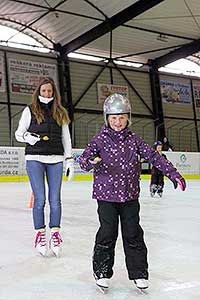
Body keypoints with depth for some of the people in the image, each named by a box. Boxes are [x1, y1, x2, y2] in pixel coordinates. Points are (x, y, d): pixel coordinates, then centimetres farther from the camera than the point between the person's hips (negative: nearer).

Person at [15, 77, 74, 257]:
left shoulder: (60, 113, 11)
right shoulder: (30, 111, 5)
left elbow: (66, 138, 13)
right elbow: (19, 134, 8)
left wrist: (70, 161, 8)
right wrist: (30, 137, -14)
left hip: (56, 160, 2)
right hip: (35, 158, -2)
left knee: (55, 199, 1)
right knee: (39, 199, -3)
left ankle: (55, 234, 12)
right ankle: (40, 234, 11)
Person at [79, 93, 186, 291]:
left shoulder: (133, 140, 6)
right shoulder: (101, 139, -3)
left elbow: (153, 156, 6)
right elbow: (85, 157, -14)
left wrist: (173, 173, 1)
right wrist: (89, 162, -38)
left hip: (130, 195, 3)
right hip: (106, 195, -2)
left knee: (133, 235, 7)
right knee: (107, 234, 1)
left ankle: (139, 273, 19)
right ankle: (102, 272, 19)